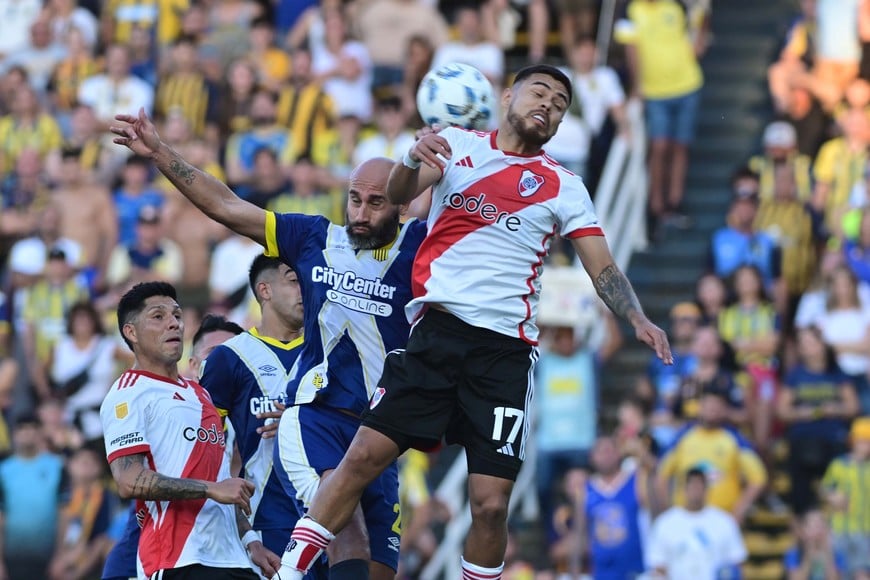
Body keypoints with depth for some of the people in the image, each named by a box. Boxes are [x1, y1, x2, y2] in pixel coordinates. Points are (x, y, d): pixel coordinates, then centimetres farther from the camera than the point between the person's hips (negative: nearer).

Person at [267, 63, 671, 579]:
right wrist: (412, 161, -29)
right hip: (437, 329, -1)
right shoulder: (460, 145, 9)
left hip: (506, 348, 1)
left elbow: (603, 269, 8)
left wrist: (638, 319, -11)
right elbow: (399, 195, -6)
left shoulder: (564, 187, 13)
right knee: (365, 455, -11)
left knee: (491, 504, -6)